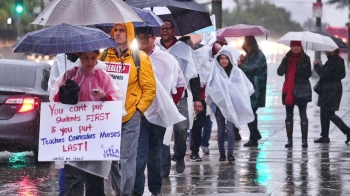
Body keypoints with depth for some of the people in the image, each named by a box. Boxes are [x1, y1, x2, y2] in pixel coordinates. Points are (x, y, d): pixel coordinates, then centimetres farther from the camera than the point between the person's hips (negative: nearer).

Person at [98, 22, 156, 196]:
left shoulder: (140, 57, 0)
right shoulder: (104, 56, 7)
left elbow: (150, 88, 0)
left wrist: (139, 109, -7)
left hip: (130, 116, -3)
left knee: (127, 159, -6)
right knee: (113, 158, 8)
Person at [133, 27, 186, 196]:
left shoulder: (168, 60, 3)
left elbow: (180, 83, 13)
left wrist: (172, 104, 8)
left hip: (159, 112, 2)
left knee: (155, 154, 15)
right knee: (139, 153, -10)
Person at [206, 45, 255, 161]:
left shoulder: (236, 71, 2)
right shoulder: (215, 72, 1)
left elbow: (248, 87, 7)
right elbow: (210, 88, -2)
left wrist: (239, 98, 5)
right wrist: (213, 100, -7)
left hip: (232, 105, -1)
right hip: (219, 104, 1)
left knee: (230, 128, -8)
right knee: (221, 129, 5)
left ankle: (230, 153, -7)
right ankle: (222, 154, 10)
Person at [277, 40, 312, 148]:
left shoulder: (305, 58, 1)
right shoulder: (287, 58, 7)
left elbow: (308, 74, -5)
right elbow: (280, 72, -3)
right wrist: (285, 61, -17)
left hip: (302, 90, -3)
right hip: (289, 90, 3)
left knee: (303, 115, -3)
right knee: (289, 115, 4)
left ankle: (304, 140, -1)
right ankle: (289, 140, 9)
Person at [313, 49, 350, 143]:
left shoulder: (333, 61, -19)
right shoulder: (339, 60, 12)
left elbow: (323, 73, -24)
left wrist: (317, 65, -8)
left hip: (331, 90, -10)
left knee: (329, 113, -7)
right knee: (324, 113, 13)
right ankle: (324, 136, 17)